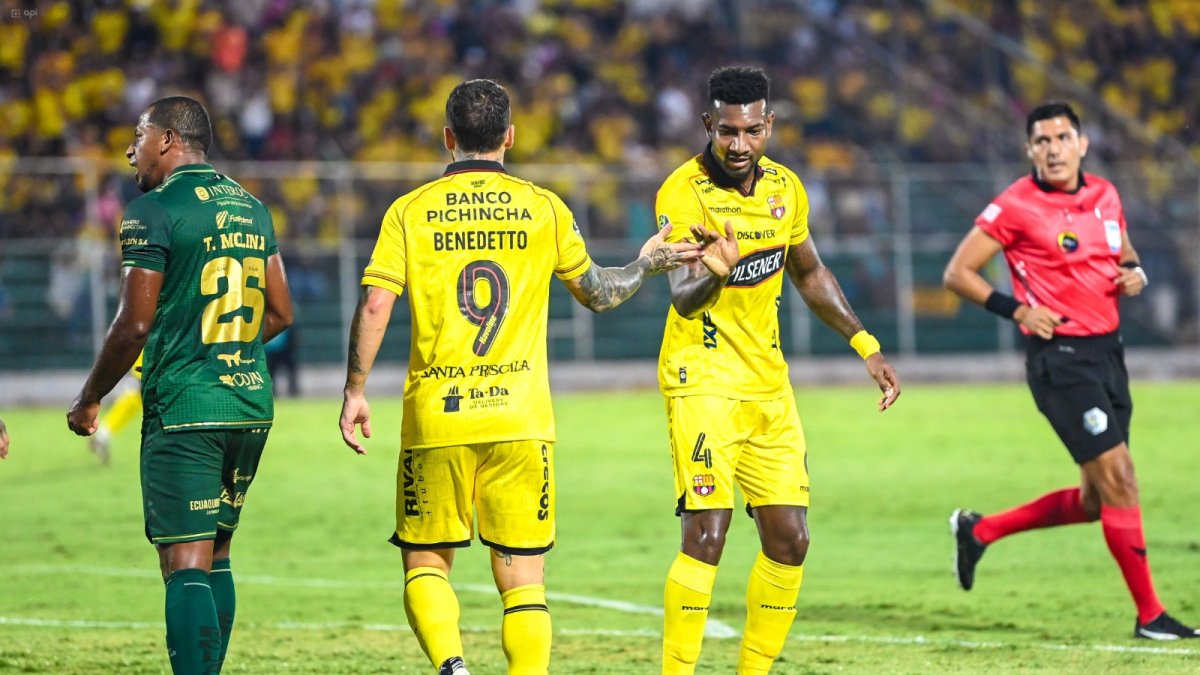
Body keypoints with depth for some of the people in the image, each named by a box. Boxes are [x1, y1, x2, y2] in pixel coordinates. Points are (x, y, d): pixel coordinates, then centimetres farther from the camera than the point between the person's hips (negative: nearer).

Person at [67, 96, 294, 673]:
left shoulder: (155, 211, -9)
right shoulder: (252, 209, 13)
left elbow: (135, 324, -12)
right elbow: (279, 313, 17)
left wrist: (88, 400, -1)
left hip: (184, 409, -7)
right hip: (251, 404, 7)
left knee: (187, 565, -9)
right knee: (216, 556, 16)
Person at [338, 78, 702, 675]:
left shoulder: (410, 211, 1)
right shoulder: (544, 209, 4)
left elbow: (374, 306, -7)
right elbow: (597, 293, 17)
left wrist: (355, 393, 0)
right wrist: (646, 265, 34)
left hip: (435, 420, 0)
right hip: (520, 419, 0)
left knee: (426, 563, 10)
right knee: (522, 577, 6)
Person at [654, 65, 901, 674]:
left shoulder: (785, 188, 5)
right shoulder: (684, 191, -15)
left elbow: (810, 275, 22)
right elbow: (681, 296, -26)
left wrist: (866, 347, 19)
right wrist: (708, 272, -49)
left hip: (768, 383, 7)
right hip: (703, 378, -6)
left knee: (789, 540, 5)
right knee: (706, 538, -16)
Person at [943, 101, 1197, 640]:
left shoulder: (1105, 196, 9)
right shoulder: (1016, 207, -10)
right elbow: (957, 274, -6)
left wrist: (1134, 272, 3)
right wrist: (1016, 310, -15)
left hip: (1107, 353, 7)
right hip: (1060, 358, -7)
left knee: (1097, 499, 10)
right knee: (1117, 479, -11)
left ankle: (979, 530, 26)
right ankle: (1149, 615, -2)